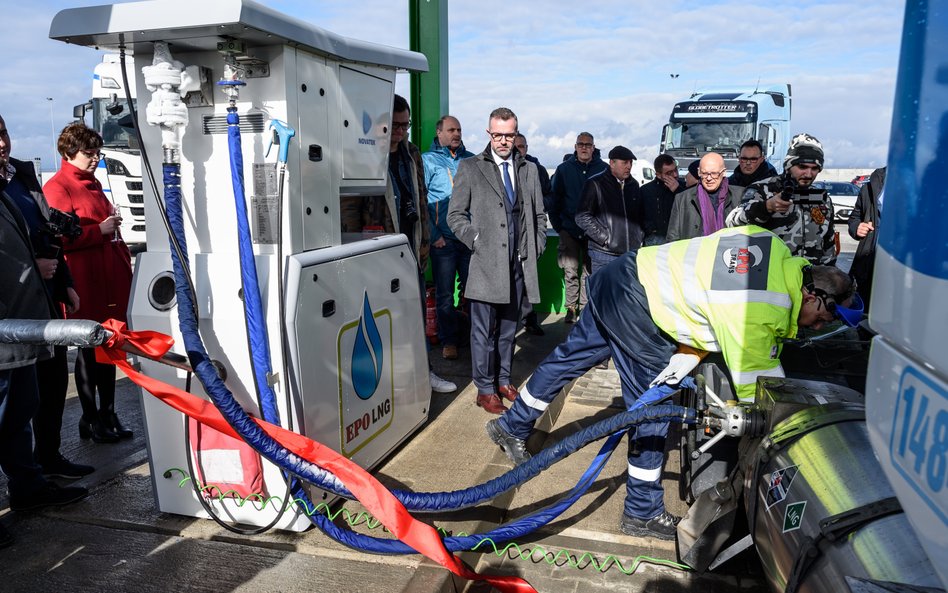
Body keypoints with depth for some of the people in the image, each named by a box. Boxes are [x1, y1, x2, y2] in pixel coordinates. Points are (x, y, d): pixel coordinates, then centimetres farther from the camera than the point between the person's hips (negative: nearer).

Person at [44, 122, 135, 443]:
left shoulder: (93, 183, 20)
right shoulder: (57, 187, -7)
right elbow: (60, 238, -15)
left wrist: (125, 260, 20)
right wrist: (100, 230, -16)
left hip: (112, 277, 8)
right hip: (86, 282, -8)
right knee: (89, 350, 1)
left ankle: (107, 413, 22)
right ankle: (90, 419, 14)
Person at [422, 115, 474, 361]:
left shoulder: (471, 159, 14)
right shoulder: (427, 160, 2)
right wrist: (433, 234, -11)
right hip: (443, 238, -3)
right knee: (445, 292, 3)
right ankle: (449, 340, 14)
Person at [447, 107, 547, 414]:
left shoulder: (529, 169, 13)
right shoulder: (470, 168, 1)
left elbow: (539, 215, 18)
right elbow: (455, 215, 1)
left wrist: (536, 248, 8)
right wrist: (477, 240, -9)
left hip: (518, 263, 4)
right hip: (486, 262, -4)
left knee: (508, 327, 13)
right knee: (484, 330, 0)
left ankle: (503, 380, 26)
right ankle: (485, 389, 11)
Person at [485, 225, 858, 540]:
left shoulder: (775, 247, -1)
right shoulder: (760, 313, -25)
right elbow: (754, 386, -16)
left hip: (629, 272, 9)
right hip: (634, 305, -9)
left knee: (569, 357, 21)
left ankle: (512, 427, 39)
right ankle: (642, 512, 16)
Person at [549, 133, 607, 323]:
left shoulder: (603, 169, 2)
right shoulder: (564, 169, 5)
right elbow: (555, 199, 8)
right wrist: (557, 225, 3)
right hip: (570, 229, 0)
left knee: (589, 270, 5)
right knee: (570, 270, 0)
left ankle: (585, 306, 15)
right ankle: (571, 307, 10)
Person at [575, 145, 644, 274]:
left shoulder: (634, 185, 15)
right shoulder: (595, 184, -4)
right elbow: (582, 217, -10)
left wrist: (640, 237, 12)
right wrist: (605, 238, -13)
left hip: (633, 253, 6)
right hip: (605, 254, -6)